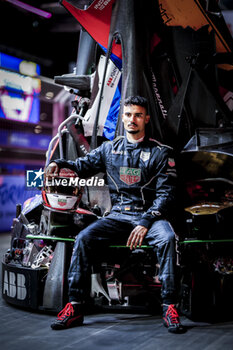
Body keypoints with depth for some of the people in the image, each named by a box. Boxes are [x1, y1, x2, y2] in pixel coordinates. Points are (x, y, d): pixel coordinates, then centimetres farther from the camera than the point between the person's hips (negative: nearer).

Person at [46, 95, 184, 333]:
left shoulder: (161, 153, 3)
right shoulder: (110, 149, 14)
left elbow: (165, 194, -4)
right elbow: (83, 166, 22)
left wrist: (146, 222, -19)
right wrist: (59, 164, -1)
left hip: (150, 215, -3)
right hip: (118, 216, 3)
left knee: (167, 238, -34)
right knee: (84, 238, -21)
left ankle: (169, 307, -29)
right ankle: (75, 308, -18)